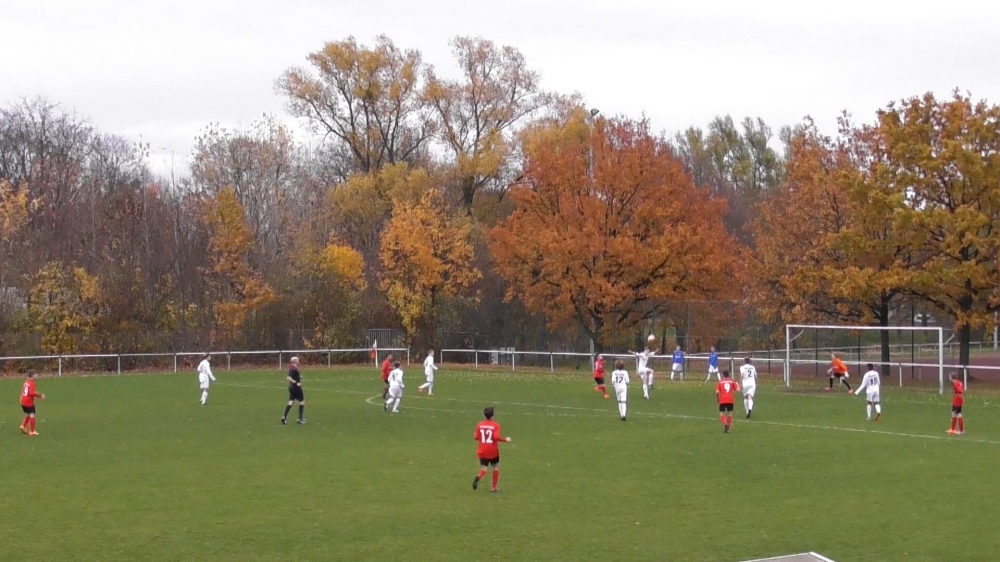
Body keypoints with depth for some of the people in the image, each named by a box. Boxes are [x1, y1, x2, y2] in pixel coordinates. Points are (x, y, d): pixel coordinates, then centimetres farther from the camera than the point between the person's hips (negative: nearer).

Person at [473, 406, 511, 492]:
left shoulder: (480, 425, 0)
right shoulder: (495, 425, -11)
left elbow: (476, 437, 2)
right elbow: (496, 437, -24)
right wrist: (506, 440, -9)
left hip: (482, 451, 2)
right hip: (493, 451, -2)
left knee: (483, 469, 4)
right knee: (496, 467, 19)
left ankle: (478, 477, -32)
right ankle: (493, 487, 17)